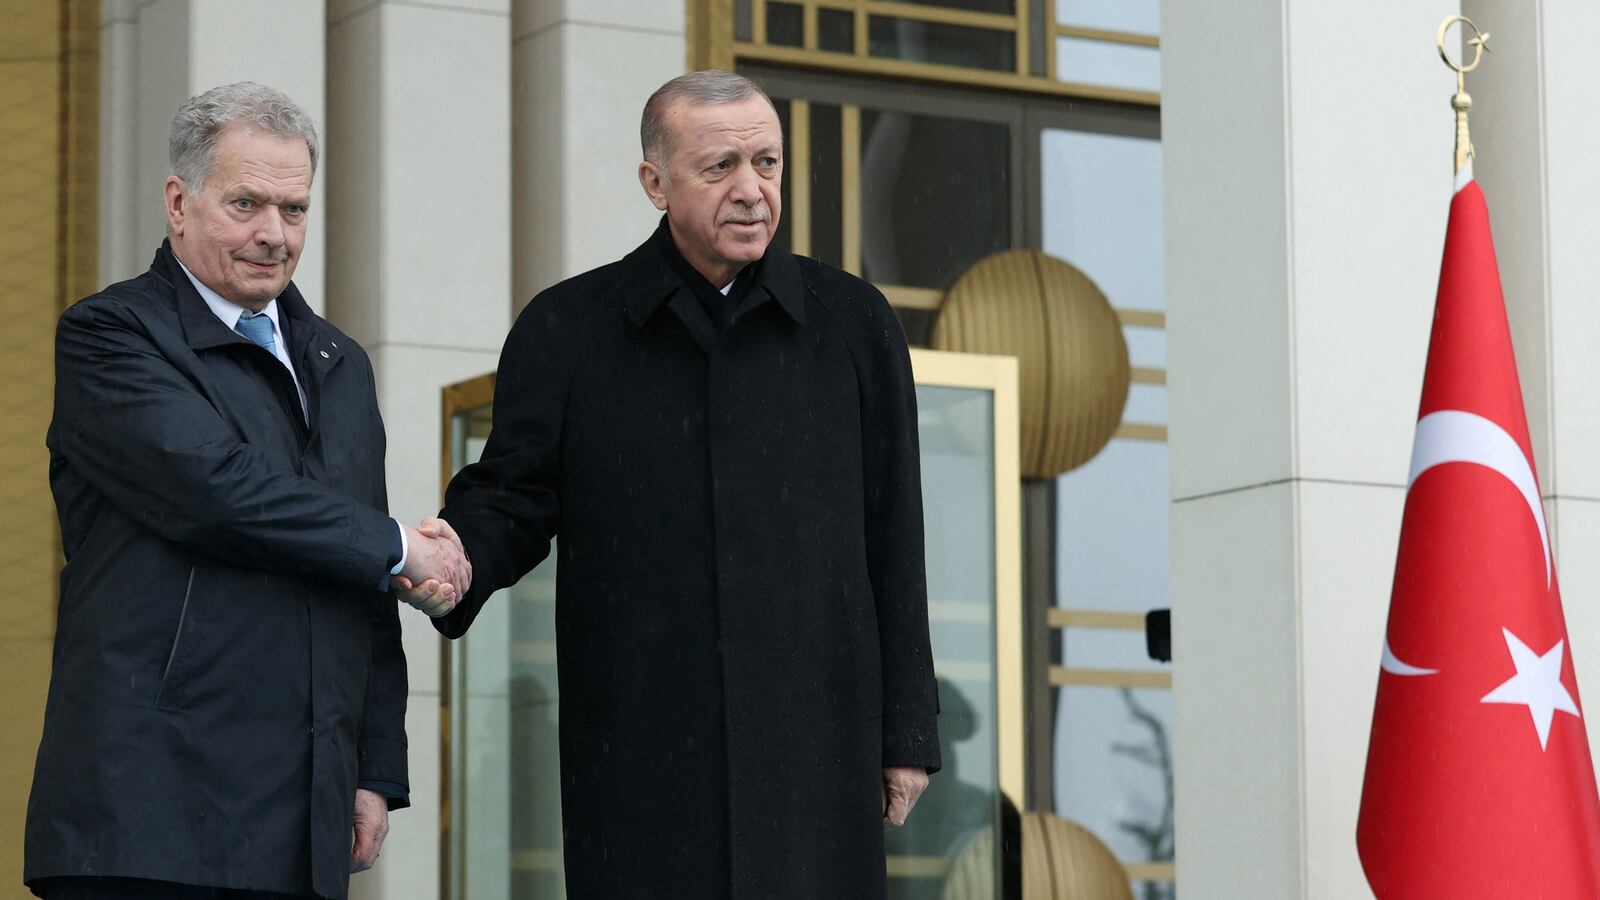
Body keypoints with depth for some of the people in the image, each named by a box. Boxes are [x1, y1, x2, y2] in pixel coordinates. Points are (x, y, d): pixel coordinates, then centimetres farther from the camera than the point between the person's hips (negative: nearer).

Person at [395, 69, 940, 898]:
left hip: (813, 746, 1)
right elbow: (514, 496, 8)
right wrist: (460, 560, -17)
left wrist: (906, 730, 6)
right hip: (637, 752, 0)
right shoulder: (568, 331, 5)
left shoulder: (852, 324, 7)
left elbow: (892, 540, 7)